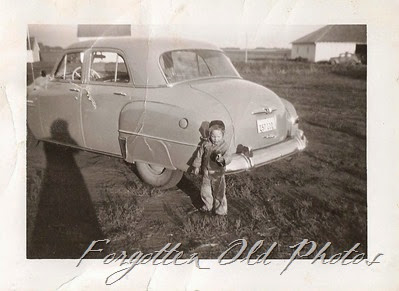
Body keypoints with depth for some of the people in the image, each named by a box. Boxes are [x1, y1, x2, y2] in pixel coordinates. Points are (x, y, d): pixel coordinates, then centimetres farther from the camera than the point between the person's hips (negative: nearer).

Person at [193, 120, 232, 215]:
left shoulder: (224, 146, -15)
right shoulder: (205, 144, -6)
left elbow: (228, 157, -26)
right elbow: (200, 154, 6)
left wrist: (222, 159, -48)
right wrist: (197, 166, 10)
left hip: (218, 174, -3)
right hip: (206, 173, 3)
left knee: (219, 192, 6)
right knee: (205, 191, 16)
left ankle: (221, 209, 26)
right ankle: (207, 206, 39)